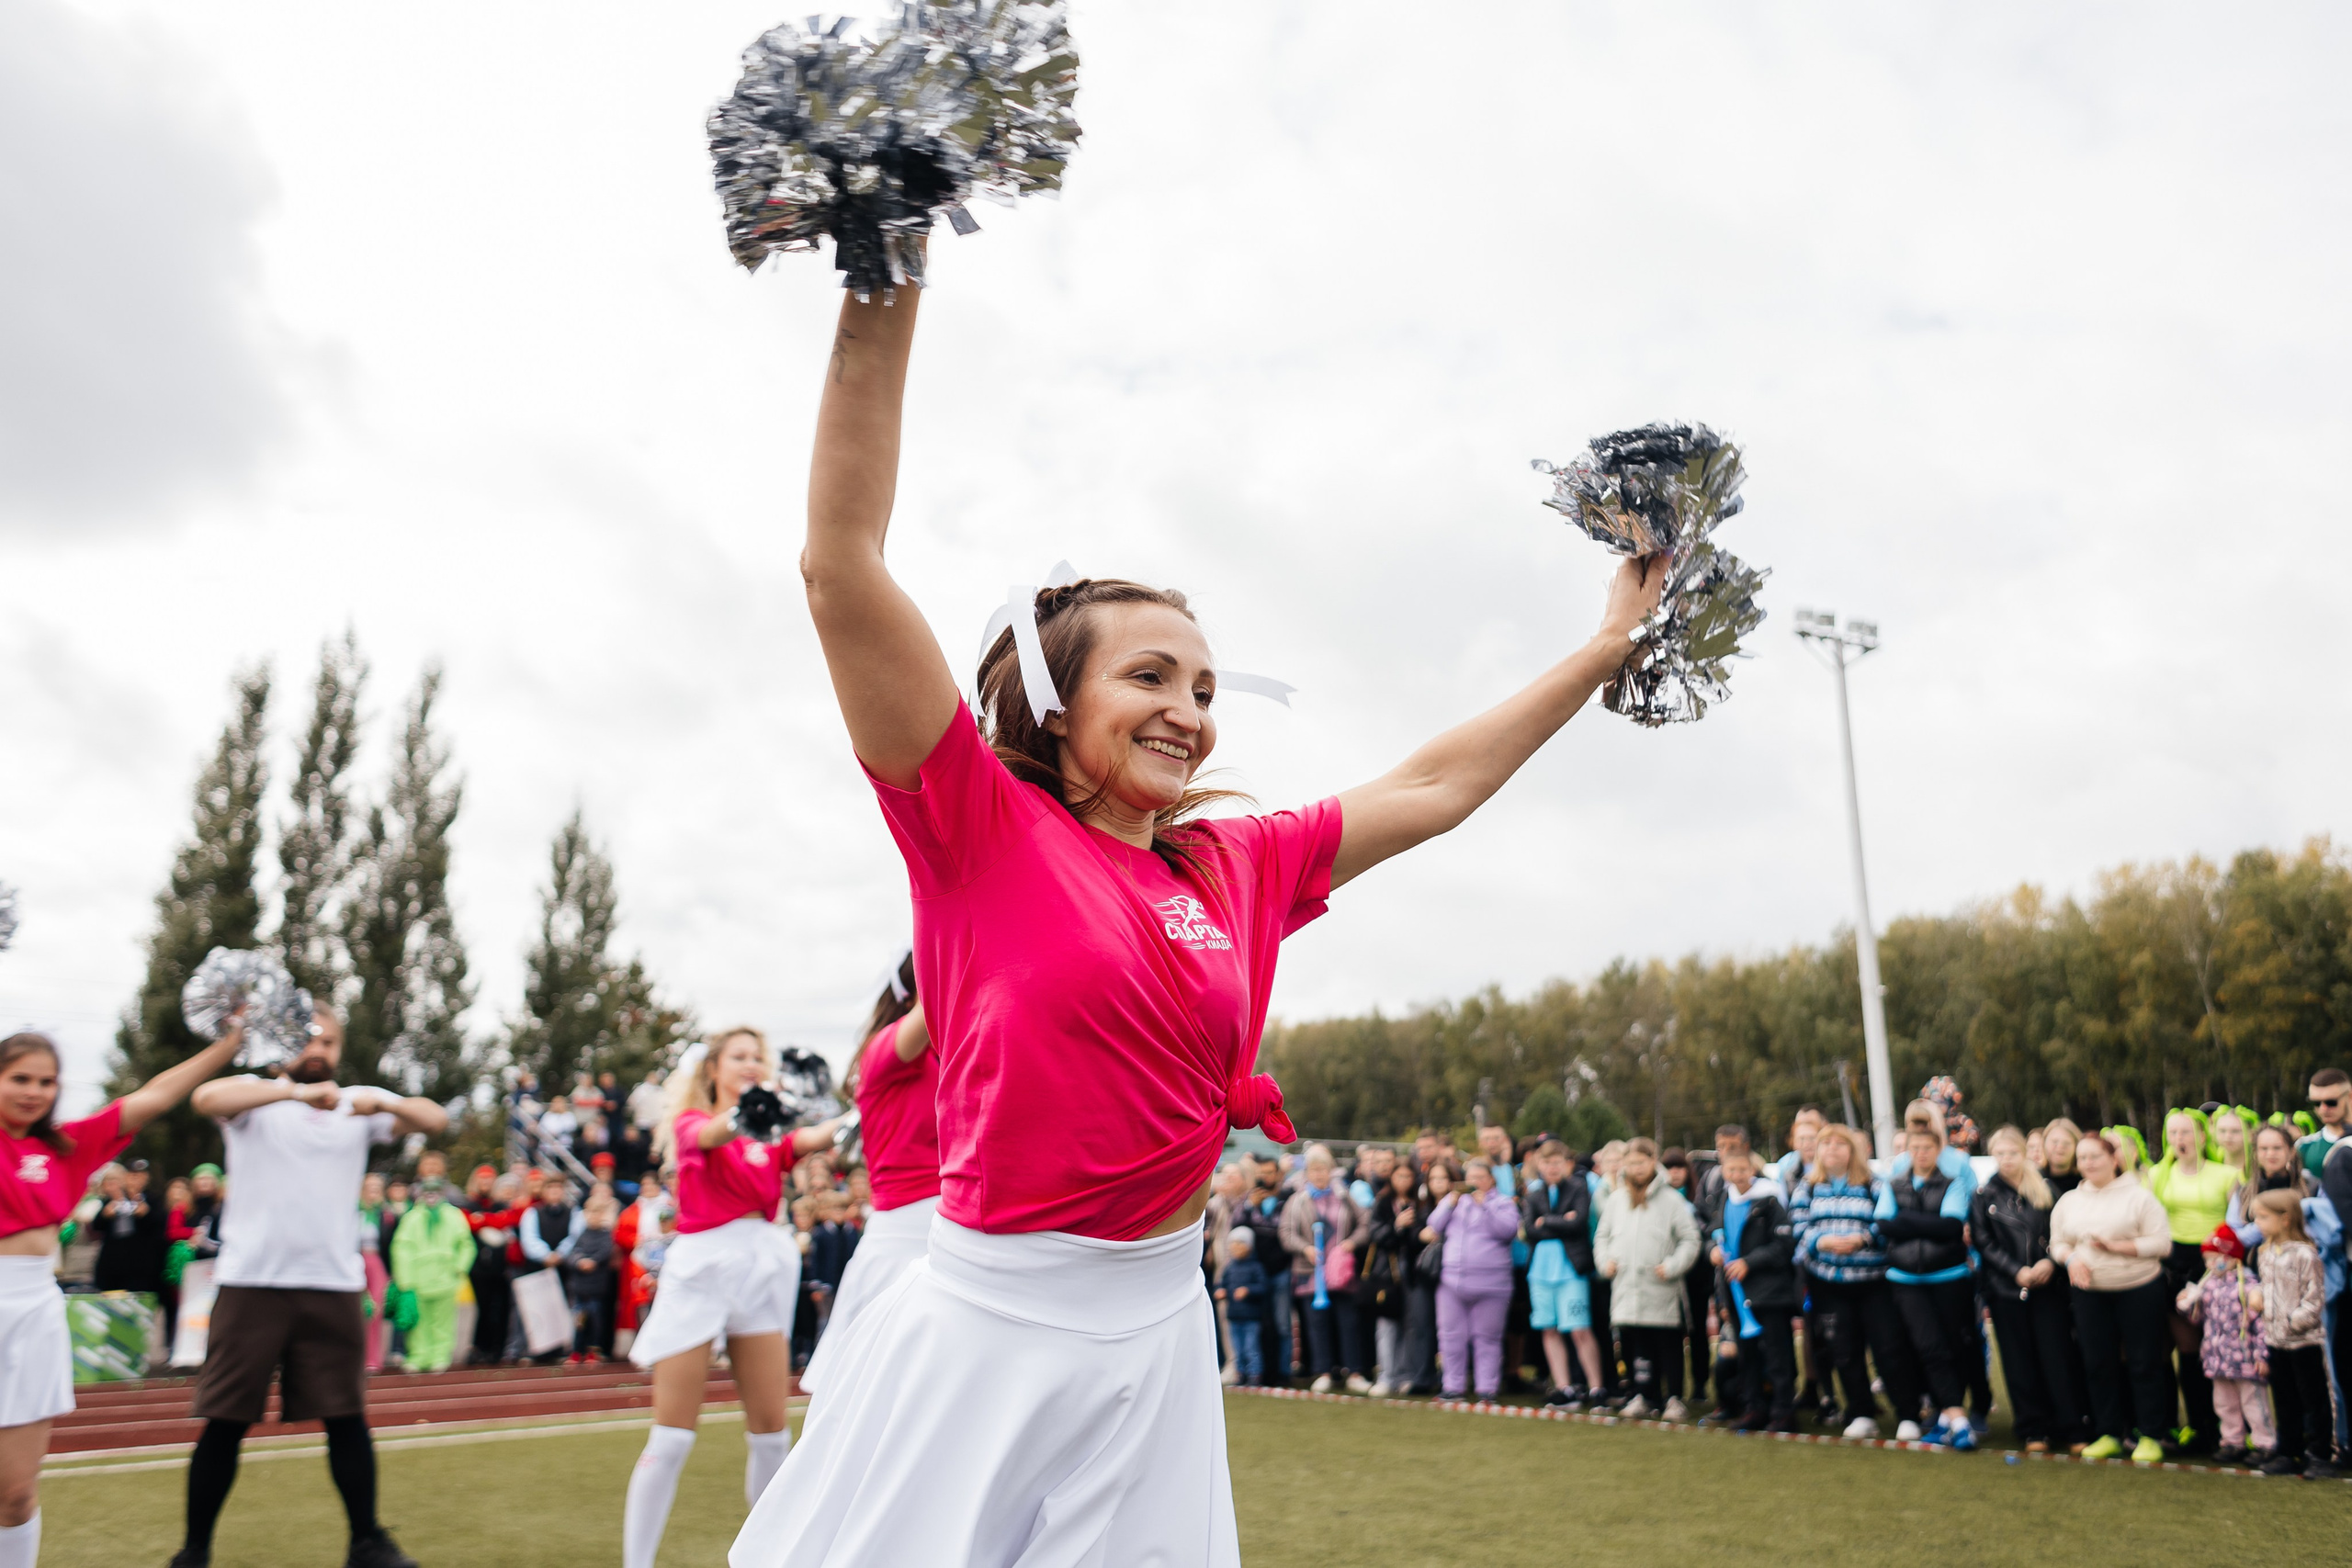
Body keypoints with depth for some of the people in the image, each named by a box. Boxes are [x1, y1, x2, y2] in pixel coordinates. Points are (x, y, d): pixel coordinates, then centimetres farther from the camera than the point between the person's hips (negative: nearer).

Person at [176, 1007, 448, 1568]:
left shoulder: (358, 1104, 10)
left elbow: (437, 1119, -2)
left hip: (333, 1286, 2)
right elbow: (205, 1098, -20)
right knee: (224, 1422, 4)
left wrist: (382, 1102, -21)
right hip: (252, 1284, -2)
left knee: (347, 1417, 5)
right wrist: (297, 1090, -33)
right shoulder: (255, 1094, 3)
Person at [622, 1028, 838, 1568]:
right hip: (700, 1267, -3)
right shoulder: (691, 1122, 5)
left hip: (763, 1266, 4)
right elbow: (709, 1135, -19)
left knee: (771, 1431, 4)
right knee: (672, 1438, -4)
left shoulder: (770, 1135, 15)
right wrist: (743, 1114, -42)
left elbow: (814, 1138, -5)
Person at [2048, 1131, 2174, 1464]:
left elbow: (2161, 1243, -9)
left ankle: (2150, 1436, 13)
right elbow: (2057, 1243, 14)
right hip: (2089, 1292, 4)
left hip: (2139, 1289, -4)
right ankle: (2109, 1434, 19)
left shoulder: (2138, 1196, -5)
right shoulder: (2068, 1202, 9)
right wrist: (2071, 1258, -8)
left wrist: (2115, 1246, -17)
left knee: (2144, 1363, 1)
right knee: (2099, 1363, 8)